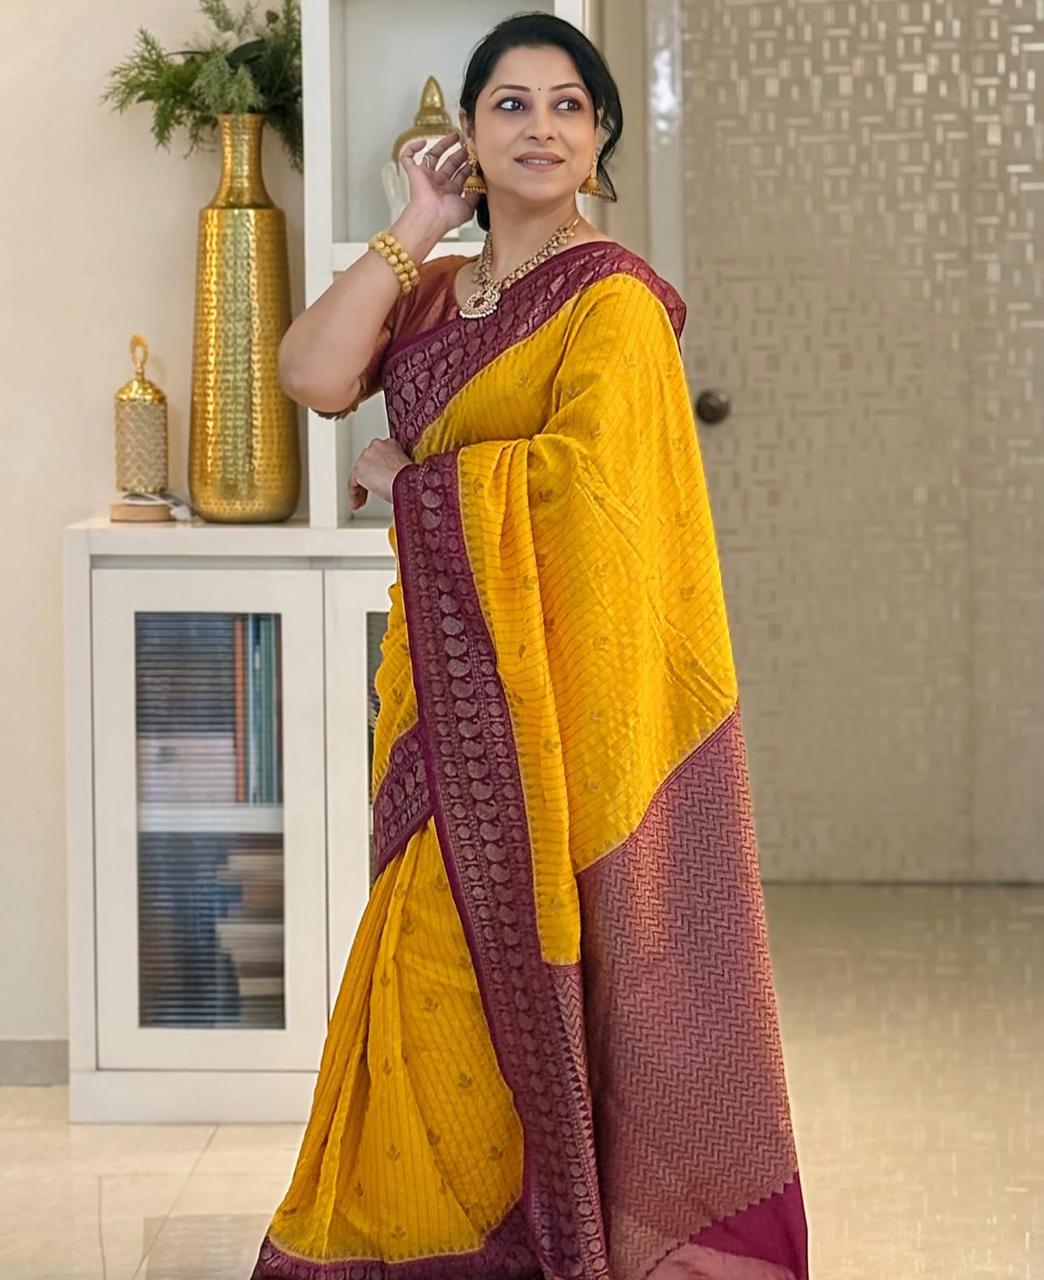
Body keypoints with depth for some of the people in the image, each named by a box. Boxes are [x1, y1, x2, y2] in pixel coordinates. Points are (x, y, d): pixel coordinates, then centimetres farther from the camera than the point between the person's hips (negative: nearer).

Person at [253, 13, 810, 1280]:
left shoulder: (610, 300, -7)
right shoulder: (432, 293, 13)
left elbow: (584, 471, -22)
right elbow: (314, 375, -4)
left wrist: (406, 476, -9)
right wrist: (416, 228, 1)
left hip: (552, 684, -6)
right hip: (445, 682, 6)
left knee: (534, 972, -2)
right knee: (445, 964, 8)